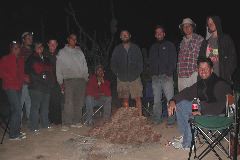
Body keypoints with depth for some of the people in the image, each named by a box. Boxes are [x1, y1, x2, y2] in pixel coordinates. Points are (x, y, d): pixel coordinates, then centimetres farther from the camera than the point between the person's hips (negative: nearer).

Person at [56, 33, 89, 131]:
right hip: (69, 80, -4)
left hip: (81, 80, 4)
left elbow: (85, 65, 21)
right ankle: (65, 123, -5)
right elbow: (58, 69, 6)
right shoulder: (62, 52, 8)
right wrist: (60, 82, -1)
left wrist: (86, 77, 11)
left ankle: (76, 121, 13)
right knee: (69, 103, -12)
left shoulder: (79, 51, 19)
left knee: (79, 103, 3)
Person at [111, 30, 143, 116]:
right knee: (125, 99, 4)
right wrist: (117, 73, 4)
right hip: (122, 79, 1)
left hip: (135, 77, -1)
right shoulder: (117, 49, 10)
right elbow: (113, 63, 12)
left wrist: (138, 72, 0)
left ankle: (140, 116, -2)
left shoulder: (136, 48, 9)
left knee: (137, 98, -7)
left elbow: (140, 61, 9)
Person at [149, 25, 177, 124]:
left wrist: (169, 73, -10)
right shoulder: (153, 47, 21)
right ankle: (157, 119, 11)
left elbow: (173, 60, 1)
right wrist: (153, 73, 6)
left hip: (166, 76, -4)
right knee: (156, 99, 5)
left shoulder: (170, 45, 9)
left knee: (170, 99, -10)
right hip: (155, 77, 4)